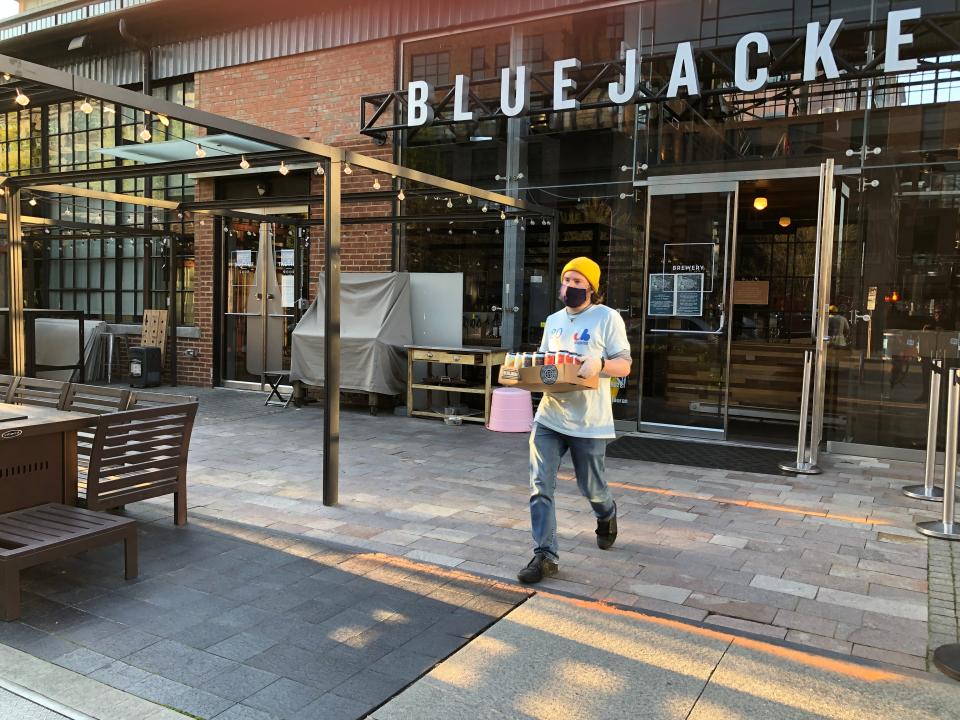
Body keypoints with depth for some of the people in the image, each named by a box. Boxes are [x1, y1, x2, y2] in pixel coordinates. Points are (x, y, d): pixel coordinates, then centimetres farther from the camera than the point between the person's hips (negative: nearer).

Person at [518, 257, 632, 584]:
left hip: (588, 421, -4)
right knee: (540, 487, -6)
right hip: (549, 416, 4)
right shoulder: (553, 320, 13)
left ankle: (607, 516, 47)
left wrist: (599, 364, -27)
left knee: (591, 487, 13)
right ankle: (545, 556, 1)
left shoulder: (607, 317, -5)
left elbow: (624, 366, -7)